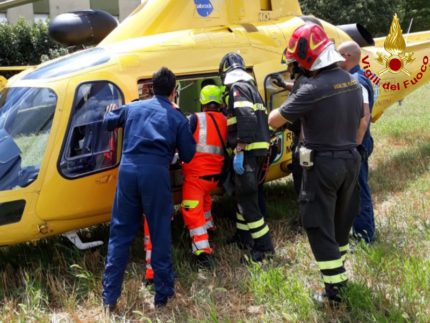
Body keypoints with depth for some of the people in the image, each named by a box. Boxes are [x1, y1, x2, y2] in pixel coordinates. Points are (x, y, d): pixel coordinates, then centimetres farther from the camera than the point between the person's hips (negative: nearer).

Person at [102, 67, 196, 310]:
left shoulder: (133, 108, 17)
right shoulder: (178, 118, 9)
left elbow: (108, 122, 34)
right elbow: (188, 155, 9)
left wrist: (110, 112, 57)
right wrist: (188, 132, 28)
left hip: (128, 170, 3)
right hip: (156, 173, -3)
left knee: (120, 233, 10)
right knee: (161, 235, 8)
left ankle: (110, 296, 12)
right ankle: (164, 293, 17)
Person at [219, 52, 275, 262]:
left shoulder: (238, 88, -9)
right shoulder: (250, 88, 22)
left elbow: (246, 119, -24)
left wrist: (239, 150, -25)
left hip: (248, 151, -10)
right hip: (258, 150, 10)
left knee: (247, 199, -5)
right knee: (244, 195, 20)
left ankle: (264, 246, -3)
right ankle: (243, 237, 31)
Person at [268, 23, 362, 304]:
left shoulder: (313, 89, -22)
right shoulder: (353, 82, 3)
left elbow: (274, 121, -15)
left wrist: (281, 109, 6)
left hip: (323, 165, -8)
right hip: (351, 160, 8)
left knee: (319, 226, 3)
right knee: (341, 221, 21)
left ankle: (334, 288, 5)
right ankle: (340, 274, 35)